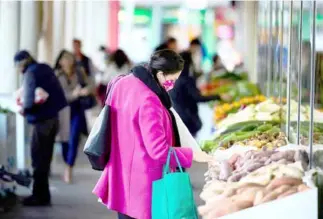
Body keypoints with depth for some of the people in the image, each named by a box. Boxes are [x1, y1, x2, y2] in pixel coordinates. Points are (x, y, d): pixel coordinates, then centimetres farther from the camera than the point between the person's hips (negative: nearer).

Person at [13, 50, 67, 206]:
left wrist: (23, 110, -2)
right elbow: (57, 93, 16)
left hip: (42, 120, -8)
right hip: (53, 117, 9)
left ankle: (40, 196, 4)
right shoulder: (45, 68, 11)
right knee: (44, 157, 15)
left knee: (39, 158, -1)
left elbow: (29, 101, -21)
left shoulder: (30, 73, -14)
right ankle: (42, 194, 22)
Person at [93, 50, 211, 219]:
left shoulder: (123, 83, 4)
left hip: (121, 175, 9)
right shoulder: (148, 100, -24)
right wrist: (191, 154, -11)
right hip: (141, 182, -9)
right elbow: (159, 150, -23)